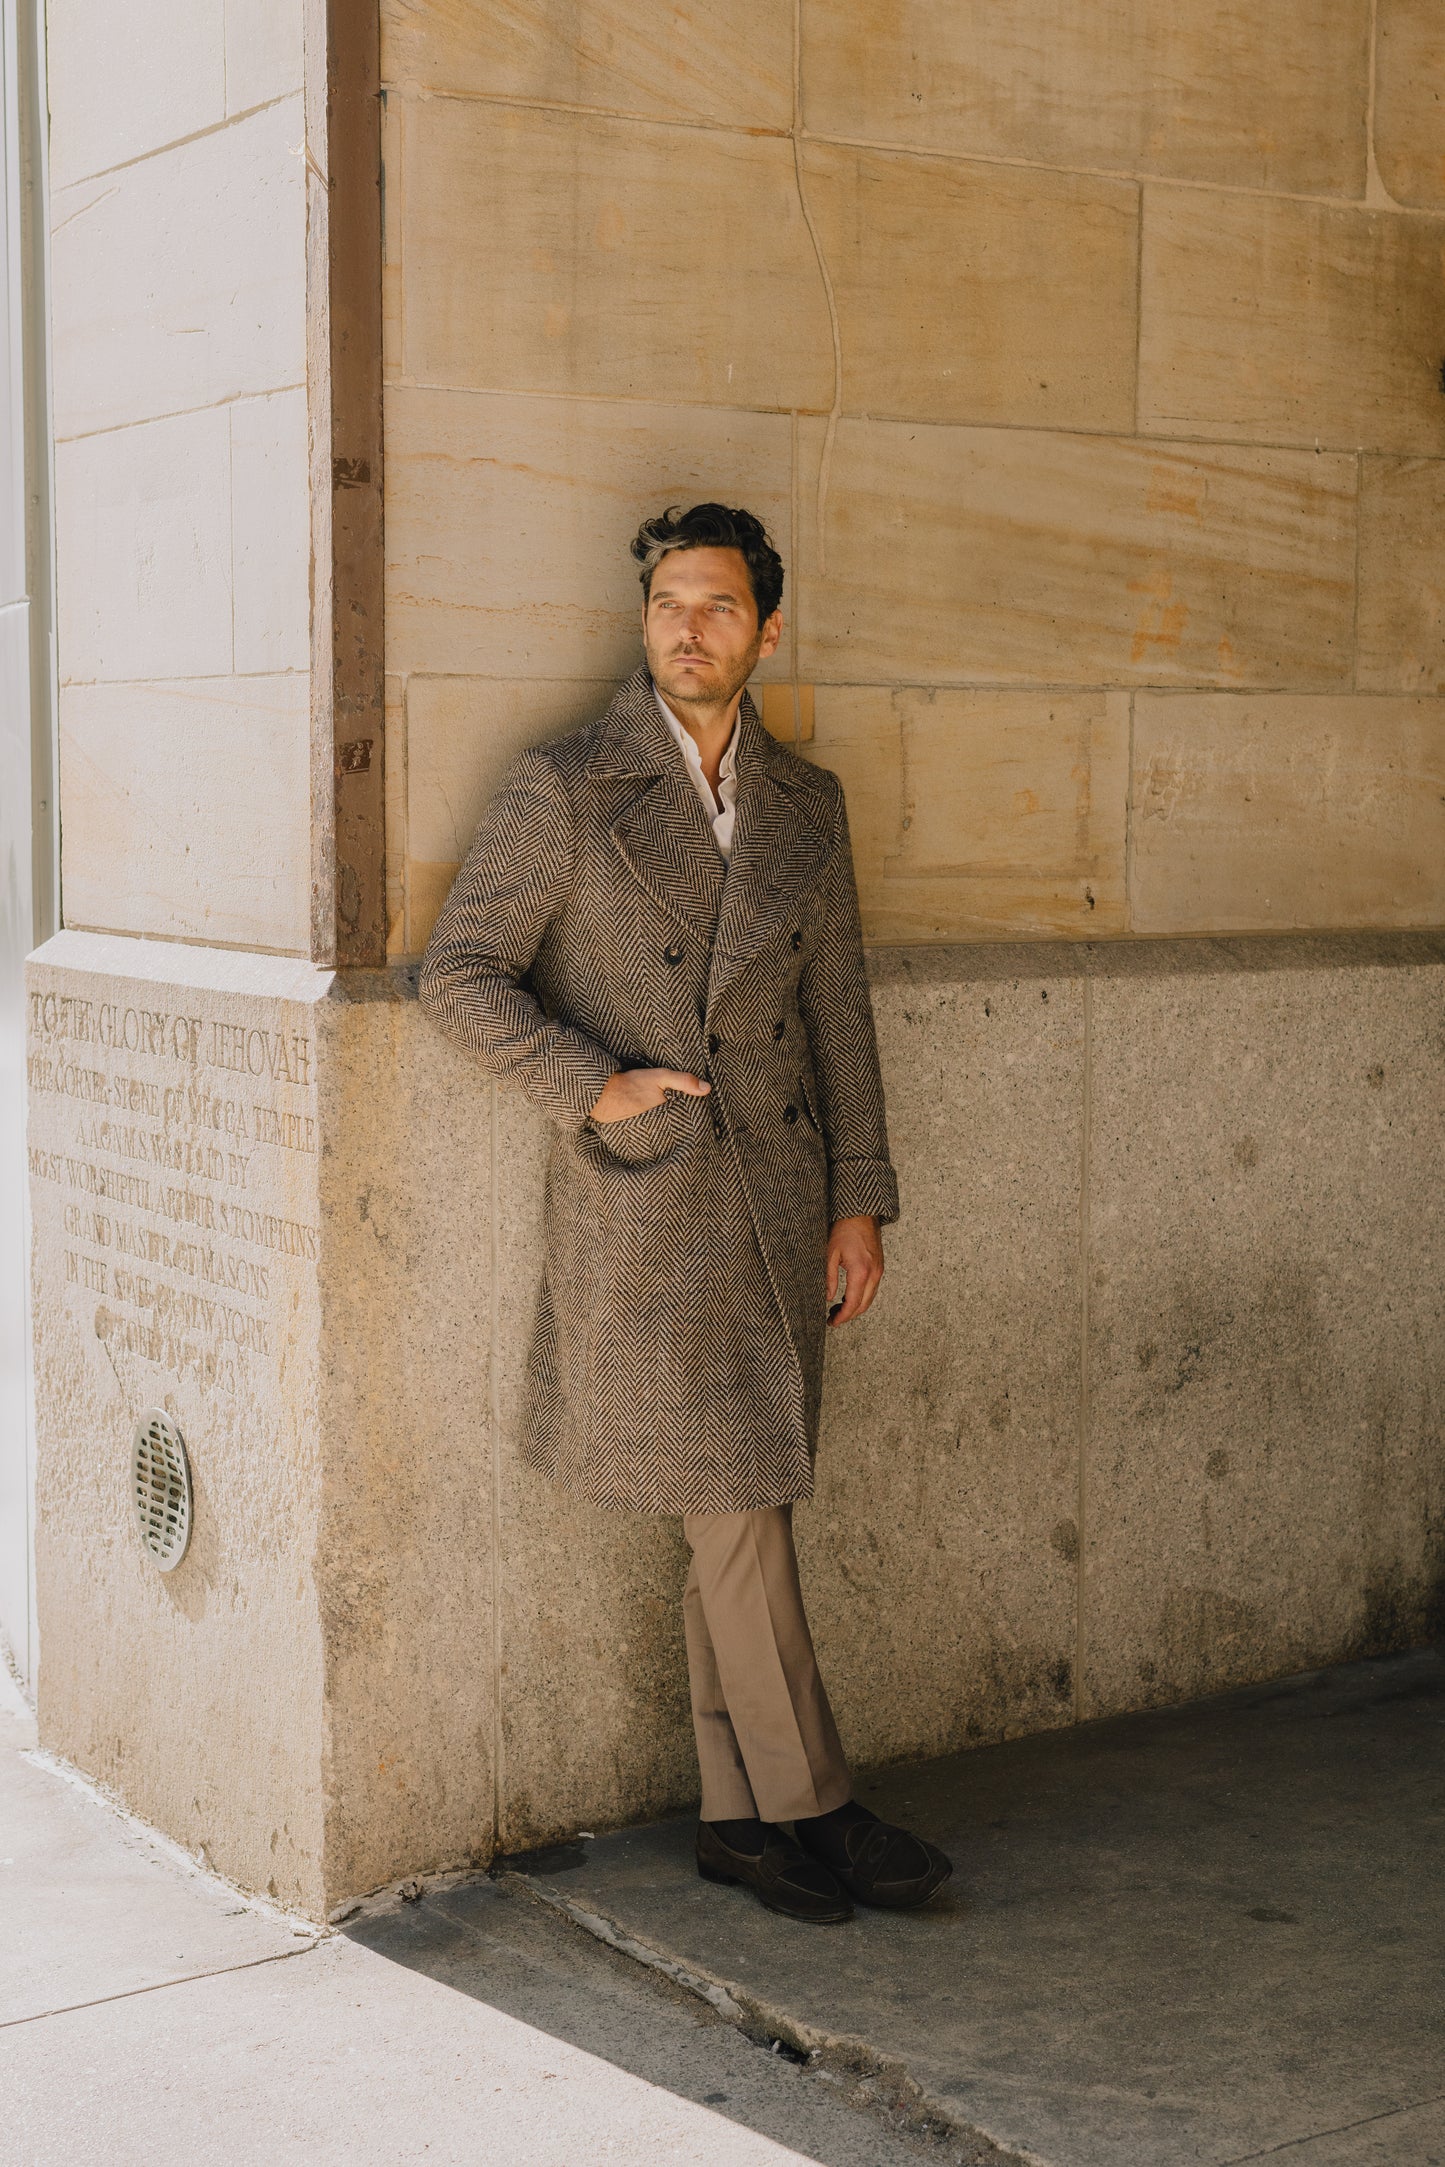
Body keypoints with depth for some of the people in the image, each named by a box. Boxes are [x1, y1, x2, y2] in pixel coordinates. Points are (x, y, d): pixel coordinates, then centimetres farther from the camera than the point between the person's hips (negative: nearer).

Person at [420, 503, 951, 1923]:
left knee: (738, 1517, 9)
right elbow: (459, 973, -3)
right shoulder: (566, 791, -3)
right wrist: (591, 1084, -14)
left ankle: (737, 1816, 19)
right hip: (640, 1205, -4)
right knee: (733, 1508, -3)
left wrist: (860, 1201, 8)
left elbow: (837, 1008, 13)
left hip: (776, 1195, 5)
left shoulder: (805, 807, 11)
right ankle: (811, 1806, 10)